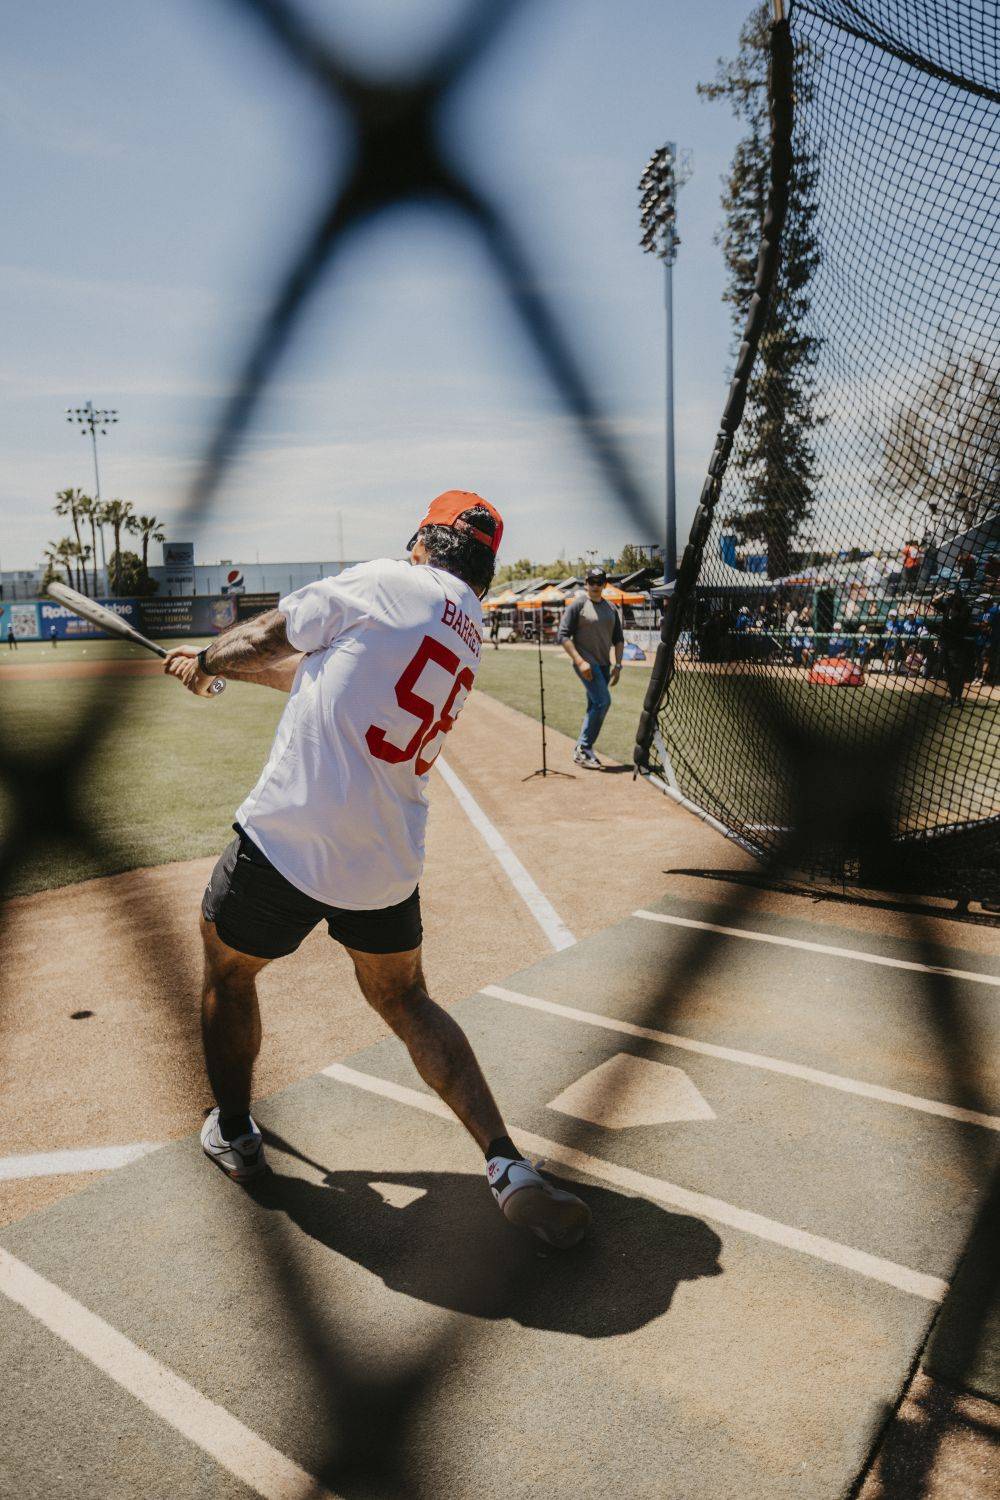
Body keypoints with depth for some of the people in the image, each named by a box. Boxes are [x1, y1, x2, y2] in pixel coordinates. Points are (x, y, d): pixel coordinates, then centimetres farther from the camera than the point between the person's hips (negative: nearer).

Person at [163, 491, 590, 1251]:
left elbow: (269, 635, 7)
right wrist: (224, 664, 31)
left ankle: (233, 1134, 41)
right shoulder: (470, 632, 14)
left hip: (288, 838, -5)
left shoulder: (386, 582, -6)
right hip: (388, 862, 6)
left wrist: (205, 660, 28)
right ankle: (509, 1167, 11)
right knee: (406, 1001, 21)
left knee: (228, 968, 22)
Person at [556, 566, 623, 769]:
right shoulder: (577, 605, -4)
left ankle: (582, 751, 16)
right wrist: (580, 661, -18)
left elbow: (618, 638, 19)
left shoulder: (611, 608, 15)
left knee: (595, 707, 8)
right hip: (586, 663, -7)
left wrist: (617, 665, 6)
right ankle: (584, 748, -12)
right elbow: (563, 636, -9)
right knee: (603, 701, -19)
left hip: (603, 665, 7)